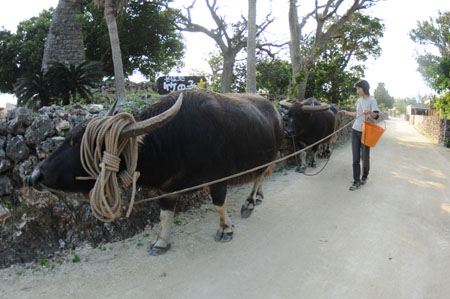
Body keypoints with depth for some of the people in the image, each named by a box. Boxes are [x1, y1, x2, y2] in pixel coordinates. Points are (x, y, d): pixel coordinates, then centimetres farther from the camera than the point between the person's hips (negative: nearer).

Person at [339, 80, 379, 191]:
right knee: (355, 158, 1)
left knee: (365, 157, 6)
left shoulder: (372, 100, -8)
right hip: (355, 131, 5)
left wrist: (370, 113, -37)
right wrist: (347, 112, 26)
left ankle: (364, 177, 27)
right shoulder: (359, 100, 11)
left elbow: (376, 115, -18)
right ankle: (356, 181, 3)